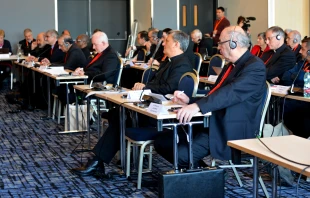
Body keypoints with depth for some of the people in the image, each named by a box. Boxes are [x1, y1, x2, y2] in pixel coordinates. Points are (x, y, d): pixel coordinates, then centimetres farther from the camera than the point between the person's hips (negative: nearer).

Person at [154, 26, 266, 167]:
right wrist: (189, 101, 6)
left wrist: (197, 106, -40)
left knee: (181, 153, -25)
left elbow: (232, 92, -29)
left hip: (231, 131, -10)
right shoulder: (232, 65, 19)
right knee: (162, 141, 1)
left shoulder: (255, 66, -12)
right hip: (210, 123, 10)